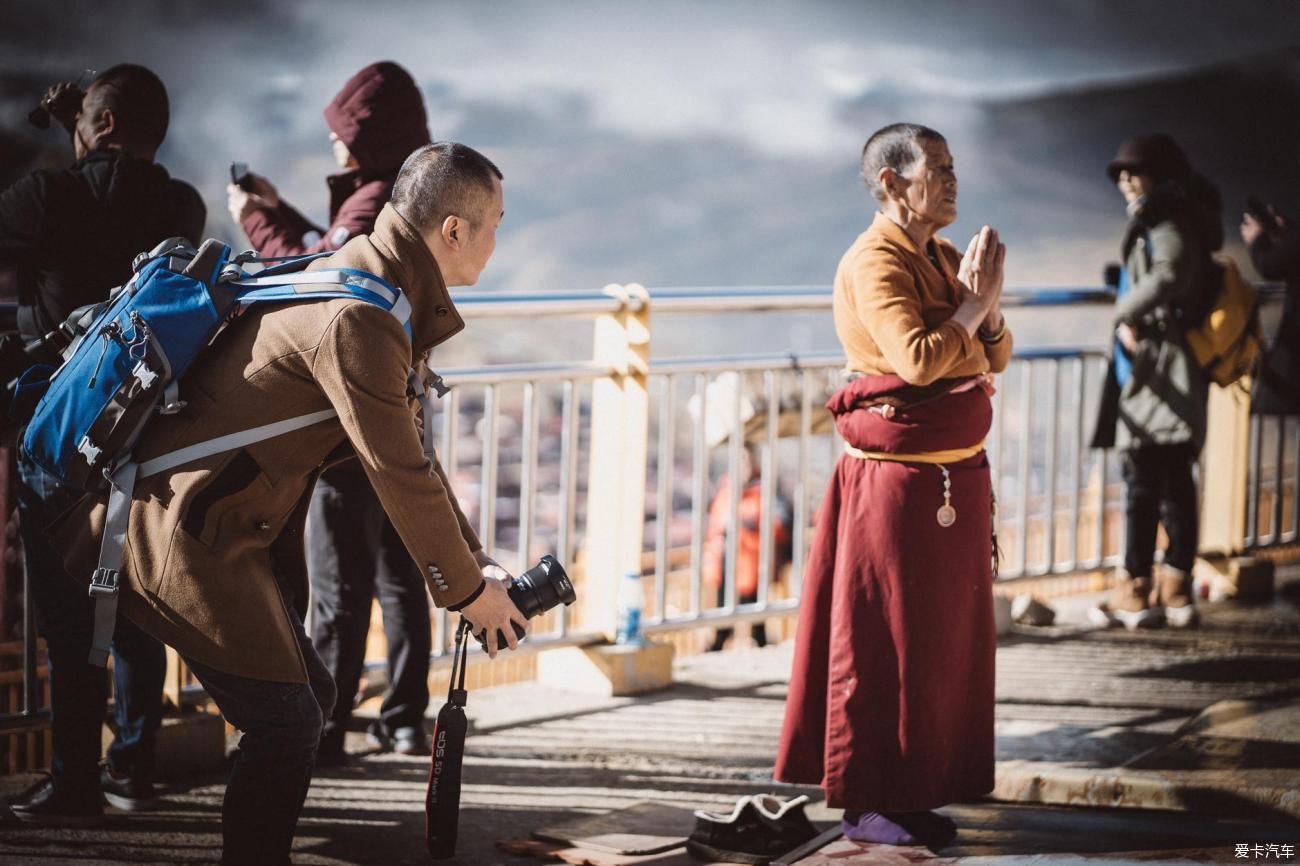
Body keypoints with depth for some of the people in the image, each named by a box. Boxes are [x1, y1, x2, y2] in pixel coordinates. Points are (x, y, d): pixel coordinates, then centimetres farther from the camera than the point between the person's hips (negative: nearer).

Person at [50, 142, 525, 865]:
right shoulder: (358, 318, -23)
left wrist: (475, 561, 14)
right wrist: (467, 591, -7)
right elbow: (400, 474, -19)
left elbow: (411, 448, 18)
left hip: (224, 529, 10)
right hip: (187, 537, -10)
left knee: (309, 697, 14)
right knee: (286, 723, -8)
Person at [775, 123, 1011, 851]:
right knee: (889, 644, -1)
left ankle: (913, 792, 20)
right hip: (899, 478, -8)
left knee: (948, 640, 11)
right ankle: (869, 803, 7)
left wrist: (990, 307, -6)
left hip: (958, 475, 8)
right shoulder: (875, 263, -13)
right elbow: (918, 359, -25)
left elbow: (996, 357, 12)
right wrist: (972, 302, -15)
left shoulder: (943, 258, 11)